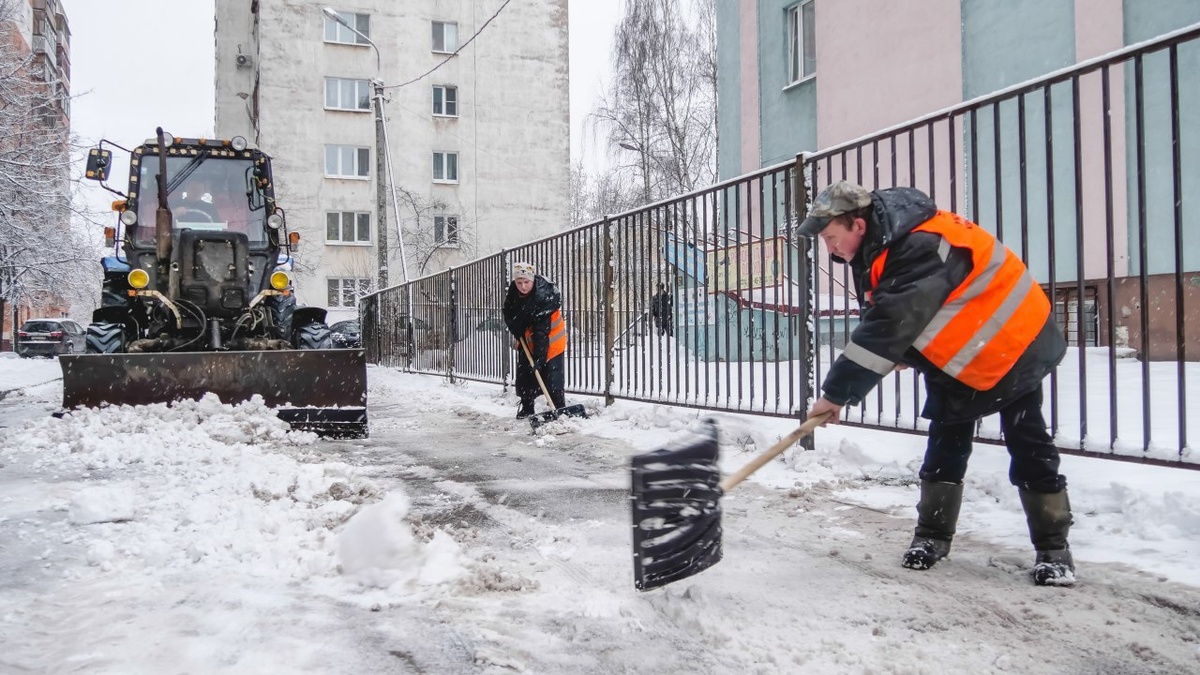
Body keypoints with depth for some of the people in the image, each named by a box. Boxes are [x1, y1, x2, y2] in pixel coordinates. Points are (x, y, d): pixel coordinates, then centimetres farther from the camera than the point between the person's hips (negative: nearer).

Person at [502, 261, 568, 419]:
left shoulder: (544, 296, -33)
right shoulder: (514, 291, -13)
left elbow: (542, 331, -36)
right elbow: (509, 315, 4)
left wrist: (539, 357, -39)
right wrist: (519, 334, -7)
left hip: (550, 339, -6)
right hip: (526, 339, 7)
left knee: (552, 379, -15)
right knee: (524, 374, 12)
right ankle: (526, 408, 25)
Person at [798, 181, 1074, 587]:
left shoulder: (920, 249, -35)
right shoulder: (880, 246, -4)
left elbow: (889, 326, -40)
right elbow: (884, 321, 7)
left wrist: (838, 393, -37)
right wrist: (903, 355, -12)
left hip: (1013, 346, -8)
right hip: (955, 358, 9)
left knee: (1028, 447, -2)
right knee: (945, 444, 7)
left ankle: (1053, 548, 11)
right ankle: (933, 535, 16)